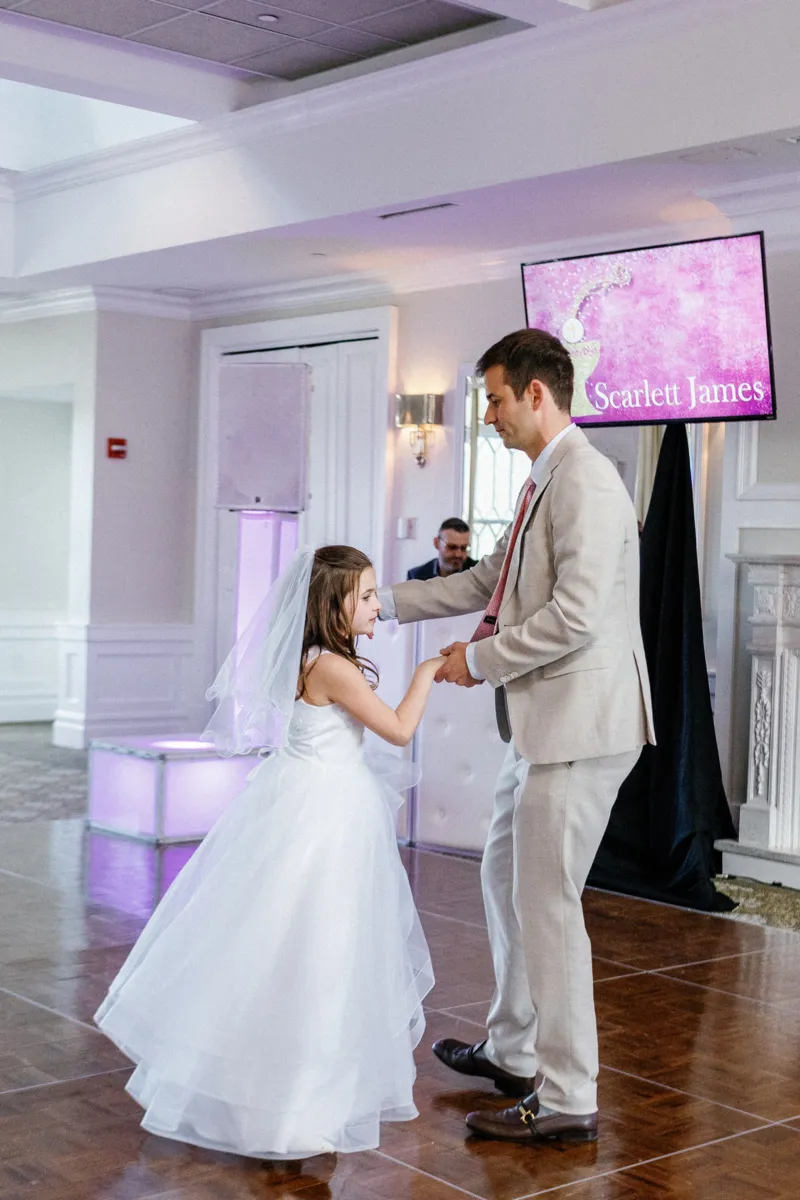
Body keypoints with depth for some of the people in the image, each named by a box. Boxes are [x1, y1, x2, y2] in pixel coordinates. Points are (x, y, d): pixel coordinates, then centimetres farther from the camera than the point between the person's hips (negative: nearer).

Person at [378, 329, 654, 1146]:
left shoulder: (584, 481, -17)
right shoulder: (543, 482, 16)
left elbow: (576, 612, -24)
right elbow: (487, 582, 22)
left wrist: (481, 660, -13)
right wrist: (386, 602, 19)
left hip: (579, 724, -11)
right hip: (543, 723, 11)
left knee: (547, 904, -5)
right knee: (505, 878, 20)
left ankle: (566, 1101, 6)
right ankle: (512, 1052, 36)